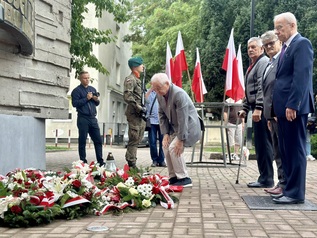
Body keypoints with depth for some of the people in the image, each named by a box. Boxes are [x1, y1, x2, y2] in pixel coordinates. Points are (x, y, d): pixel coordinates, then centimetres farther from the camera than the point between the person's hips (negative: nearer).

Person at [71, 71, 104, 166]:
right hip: (83, 119, -6)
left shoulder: (93, 89, 18)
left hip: (93, 118, 6)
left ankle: (100, 161, 10)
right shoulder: (77, 90, -1)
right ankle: (83, 161, 7)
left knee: (98, 140, 4)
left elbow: (97, 103, 23)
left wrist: (96, 100, 0)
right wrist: (86, 98, -14)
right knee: (82, 141, 0)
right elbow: (75, 103, -12)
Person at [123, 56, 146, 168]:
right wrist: (139, 108, -20)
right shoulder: (130, 79, -10)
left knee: (137, 138, 14)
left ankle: (130, 159, 22)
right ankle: (131, 163, -2)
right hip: (134, 113, -10)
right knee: (134, 138, -7)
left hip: (139, 114, 10)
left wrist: (143, 108, 15)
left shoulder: (137, 79, 20)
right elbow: (127, 96, -21)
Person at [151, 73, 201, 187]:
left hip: (188, 125, -8)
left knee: (174, 148, -20)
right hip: (174, 126, 8)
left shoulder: (179, 94, -29)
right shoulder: (160, 95, -3)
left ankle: (184, 178, -9)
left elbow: (182, 119, -29)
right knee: (166, 147, 1)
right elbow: (162, 115, 5)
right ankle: (173, 177, 11)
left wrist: (180, 139, -26)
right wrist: (165, 133, -5)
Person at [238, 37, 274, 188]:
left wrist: (258, 108, -25)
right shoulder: (252, 66, 23)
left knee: (263, 144, -8)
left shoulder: (264, 62, -8)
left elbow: (262, 87, -19)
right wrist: (245, 108, 22)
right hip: (256, 109, 10)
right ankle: (264, 177, 18)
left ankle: (266, 180, -2)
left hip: (261, 109, -10)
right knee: (260, 144, 12)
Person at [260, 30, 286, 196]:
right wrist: (269, 117, 18)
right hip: (272, 114, 10)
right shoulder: (269, 65, 20)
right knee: (278, 152, 13)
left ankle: (285, 185, 2)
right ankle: (282, 182, 20)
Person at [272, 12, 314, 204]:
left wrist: (292, 105, -23)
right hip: (284, 107, 9)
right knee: (286, 151, 12)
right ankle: (290, 188, 20)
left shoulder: (302, 44, -9)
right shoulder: (287, 47, 20)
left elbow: (301, 77, -18)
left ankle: (296, 193, 2)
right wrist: (277, 108, 16)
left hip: (294, 107, -9)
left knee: (295, 150, -4)